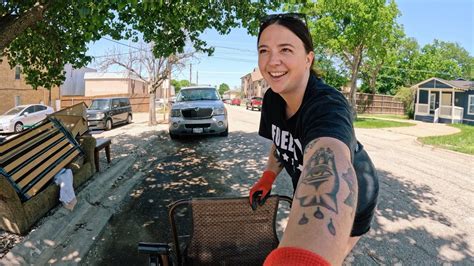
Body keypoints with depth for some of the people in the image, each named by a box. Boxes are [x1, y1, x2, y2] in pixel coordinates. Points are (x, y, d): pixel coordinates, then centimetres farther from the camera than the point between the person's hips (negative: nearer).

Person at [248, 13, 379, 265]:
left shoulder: (327, 105, -39)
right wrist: (267, 178, -14)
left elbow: (329, 165, -61)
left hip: (349, 201, -6)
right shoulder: (272, 98, -15)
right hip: (308, 194, 6)